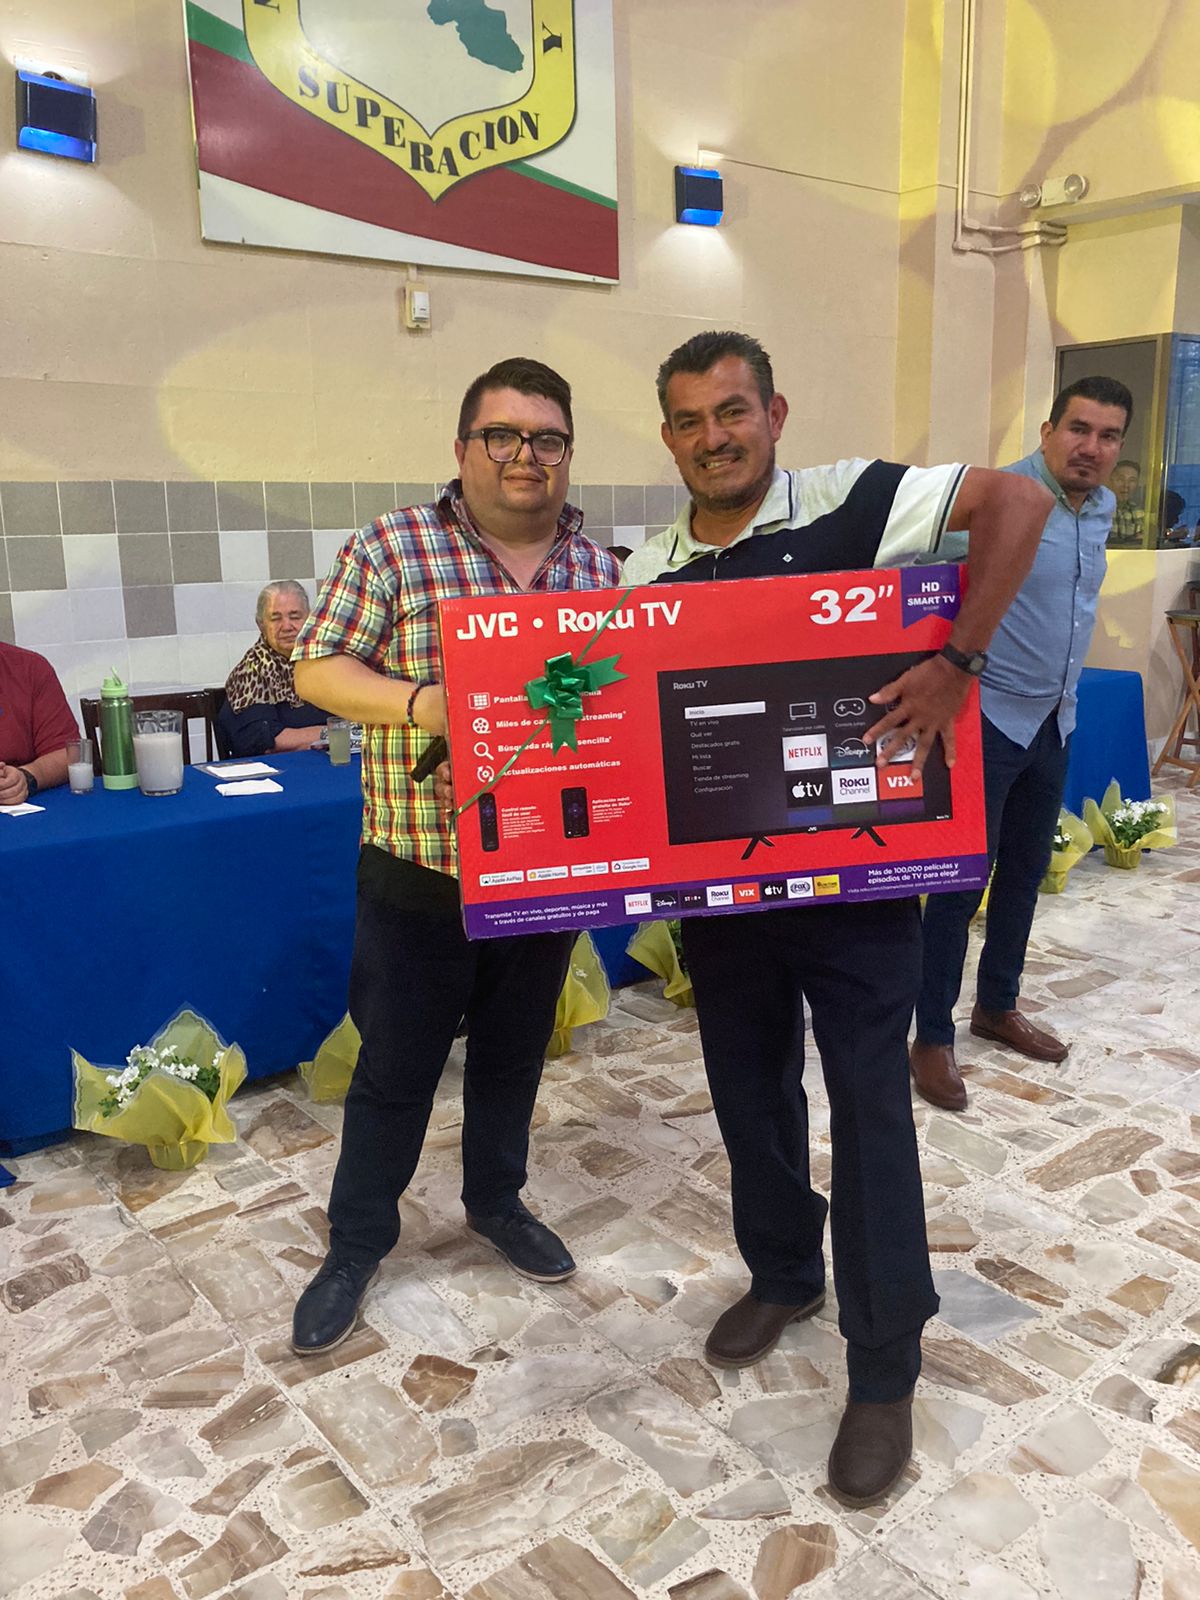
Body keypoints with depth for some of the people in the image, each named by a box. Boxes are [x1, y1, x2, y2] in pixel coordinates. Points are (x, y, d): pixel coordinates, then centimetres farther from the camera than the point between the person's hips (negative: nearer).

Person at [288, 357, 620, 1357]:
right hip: (420, 871, -3)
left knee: (516, 1050, 20)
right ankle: (357, 1244, 31)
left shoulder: (599, 565, 5)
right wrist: (419, 703, -23)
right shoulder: (392, 548, -8)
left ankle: (496, 1198, 44)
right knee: (396, 1067, 9)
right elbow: (317, 668, -8)